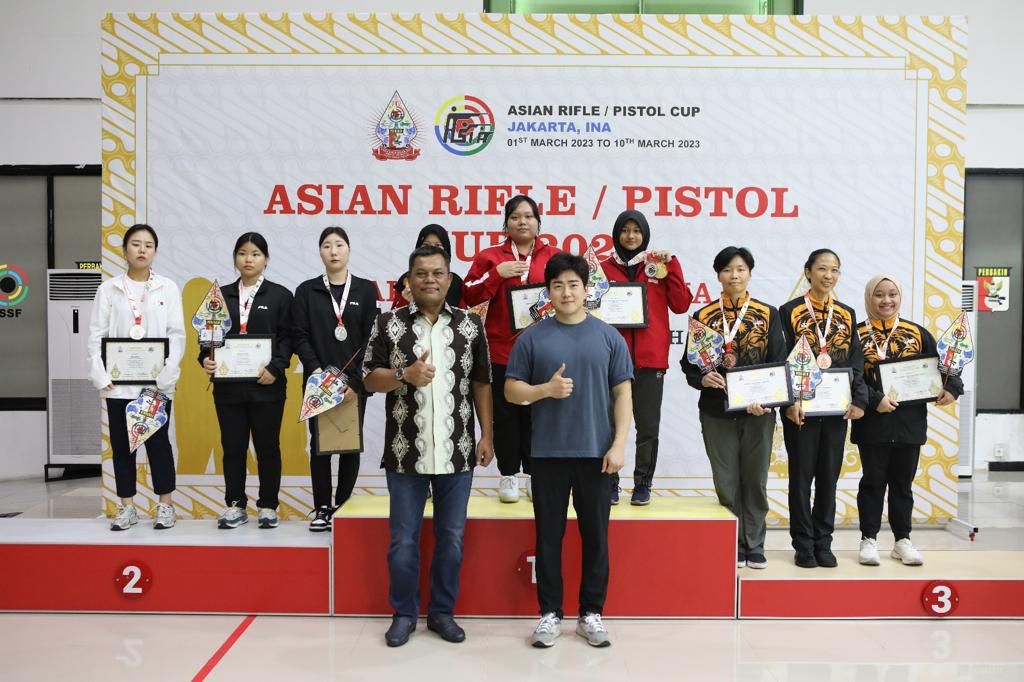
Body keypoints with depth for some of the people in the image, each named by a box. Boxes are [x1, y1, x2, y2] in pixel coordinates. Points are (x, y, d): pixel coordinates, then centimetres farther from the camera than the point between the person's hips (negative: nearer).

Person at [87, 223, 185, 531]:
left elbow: (177, 335, -2)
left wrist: (166, 376, -11)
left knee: (158, 442, 4)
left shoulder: (168, 288, 2)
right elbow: (97, 336, 3)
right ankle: (127, 507, 18)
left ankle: (165, 505, 15)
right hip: (118, 382, 1)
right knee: (122, 444, 8)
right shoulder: (108, 289, 5)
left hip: (157, 382, -1)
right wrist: (100, 376, -8)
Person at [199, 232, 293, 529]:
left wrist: (275, 368, -14)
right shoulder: (221, 295, 12)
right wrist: (206, 359, -9)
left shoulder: (280, 295, 3)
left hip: (266, 384, -2)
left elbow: (287, 338, -2)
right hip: (228, 384, 3)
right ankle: (235, 505, 19)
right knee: (232, 446, 8)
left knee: (267, 446, 5)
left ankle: (268, 506, 16)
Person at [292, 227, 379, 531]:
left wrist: (355, 380, -10)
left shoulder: (366, 289, 5)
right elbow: (299, 336, 0)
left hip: (355, 381, 0)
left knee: (351, 444, 4)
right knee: (320, 444, 2)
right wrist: (316, 370, -14)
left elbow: (370, 338, -1)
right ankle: (321, 508, 11)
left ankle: (344, 508, 14)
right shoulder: (307, 291, 6)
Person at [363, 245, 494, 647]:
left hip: (457, 452, 1)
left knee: (451, 537, 11)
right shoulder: (389, 324, 0)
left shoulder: (470, 325, 4)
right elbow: (369, 379, 1)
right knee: (403, 538, 8)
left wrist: (487, 435, 2)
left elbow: (481, 383, 7)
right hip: (406, 453, -1)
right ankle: (404, 613, 25)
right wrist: (405, 375, -18)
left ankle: (442, 611, 27)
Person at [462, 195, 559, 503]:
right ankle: (509, 475, 16)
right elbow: (469, 296, 0)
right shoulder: (490, 256, 6)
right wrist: (497, 273, -11)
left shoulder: (554, 257, 9)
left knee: (536, 414, 5)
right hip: (502, 350, 0)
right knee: (505, 414, 4)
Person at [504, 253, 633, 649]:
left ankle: (591, 613, 21)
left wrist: (619, 444, -6)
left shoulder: (608, 337, 4)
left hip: (596, 452, 0)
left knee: (595, 536, 8)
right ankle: (550, 613, 20)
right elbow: (511, 390, 3)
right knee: (549, 536, 7)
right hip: (548, 452, 0)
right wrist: (545, 389, -16)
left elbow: (623, 393, 3)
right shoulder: (533, 338, 2)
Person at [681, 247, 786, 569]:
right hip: (717, 411, 0)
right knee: (726, 482, 5)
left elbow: (779, 364, 0)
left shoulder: (769, 315, 4)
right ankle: (734, 545, 17)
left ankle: (755, 545, 20)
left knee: (755, 479, 8)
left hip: (759, 410, 0)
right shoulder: (703, 316, 3)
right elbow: (688, 364, 3)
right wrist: (702, 379, -19)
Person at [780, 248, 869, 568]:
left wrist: (859, 400, -1)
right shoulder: (790, 312, -1)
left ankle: (823, 544, 18)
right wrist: (789, 401, -14)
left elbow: (856, 362, 10)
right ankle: (803, 545, 12)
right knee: (801, 475, 3)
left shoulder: (847, 315, 11)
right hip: (801, 408, -3)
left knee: (829, 476, 8)